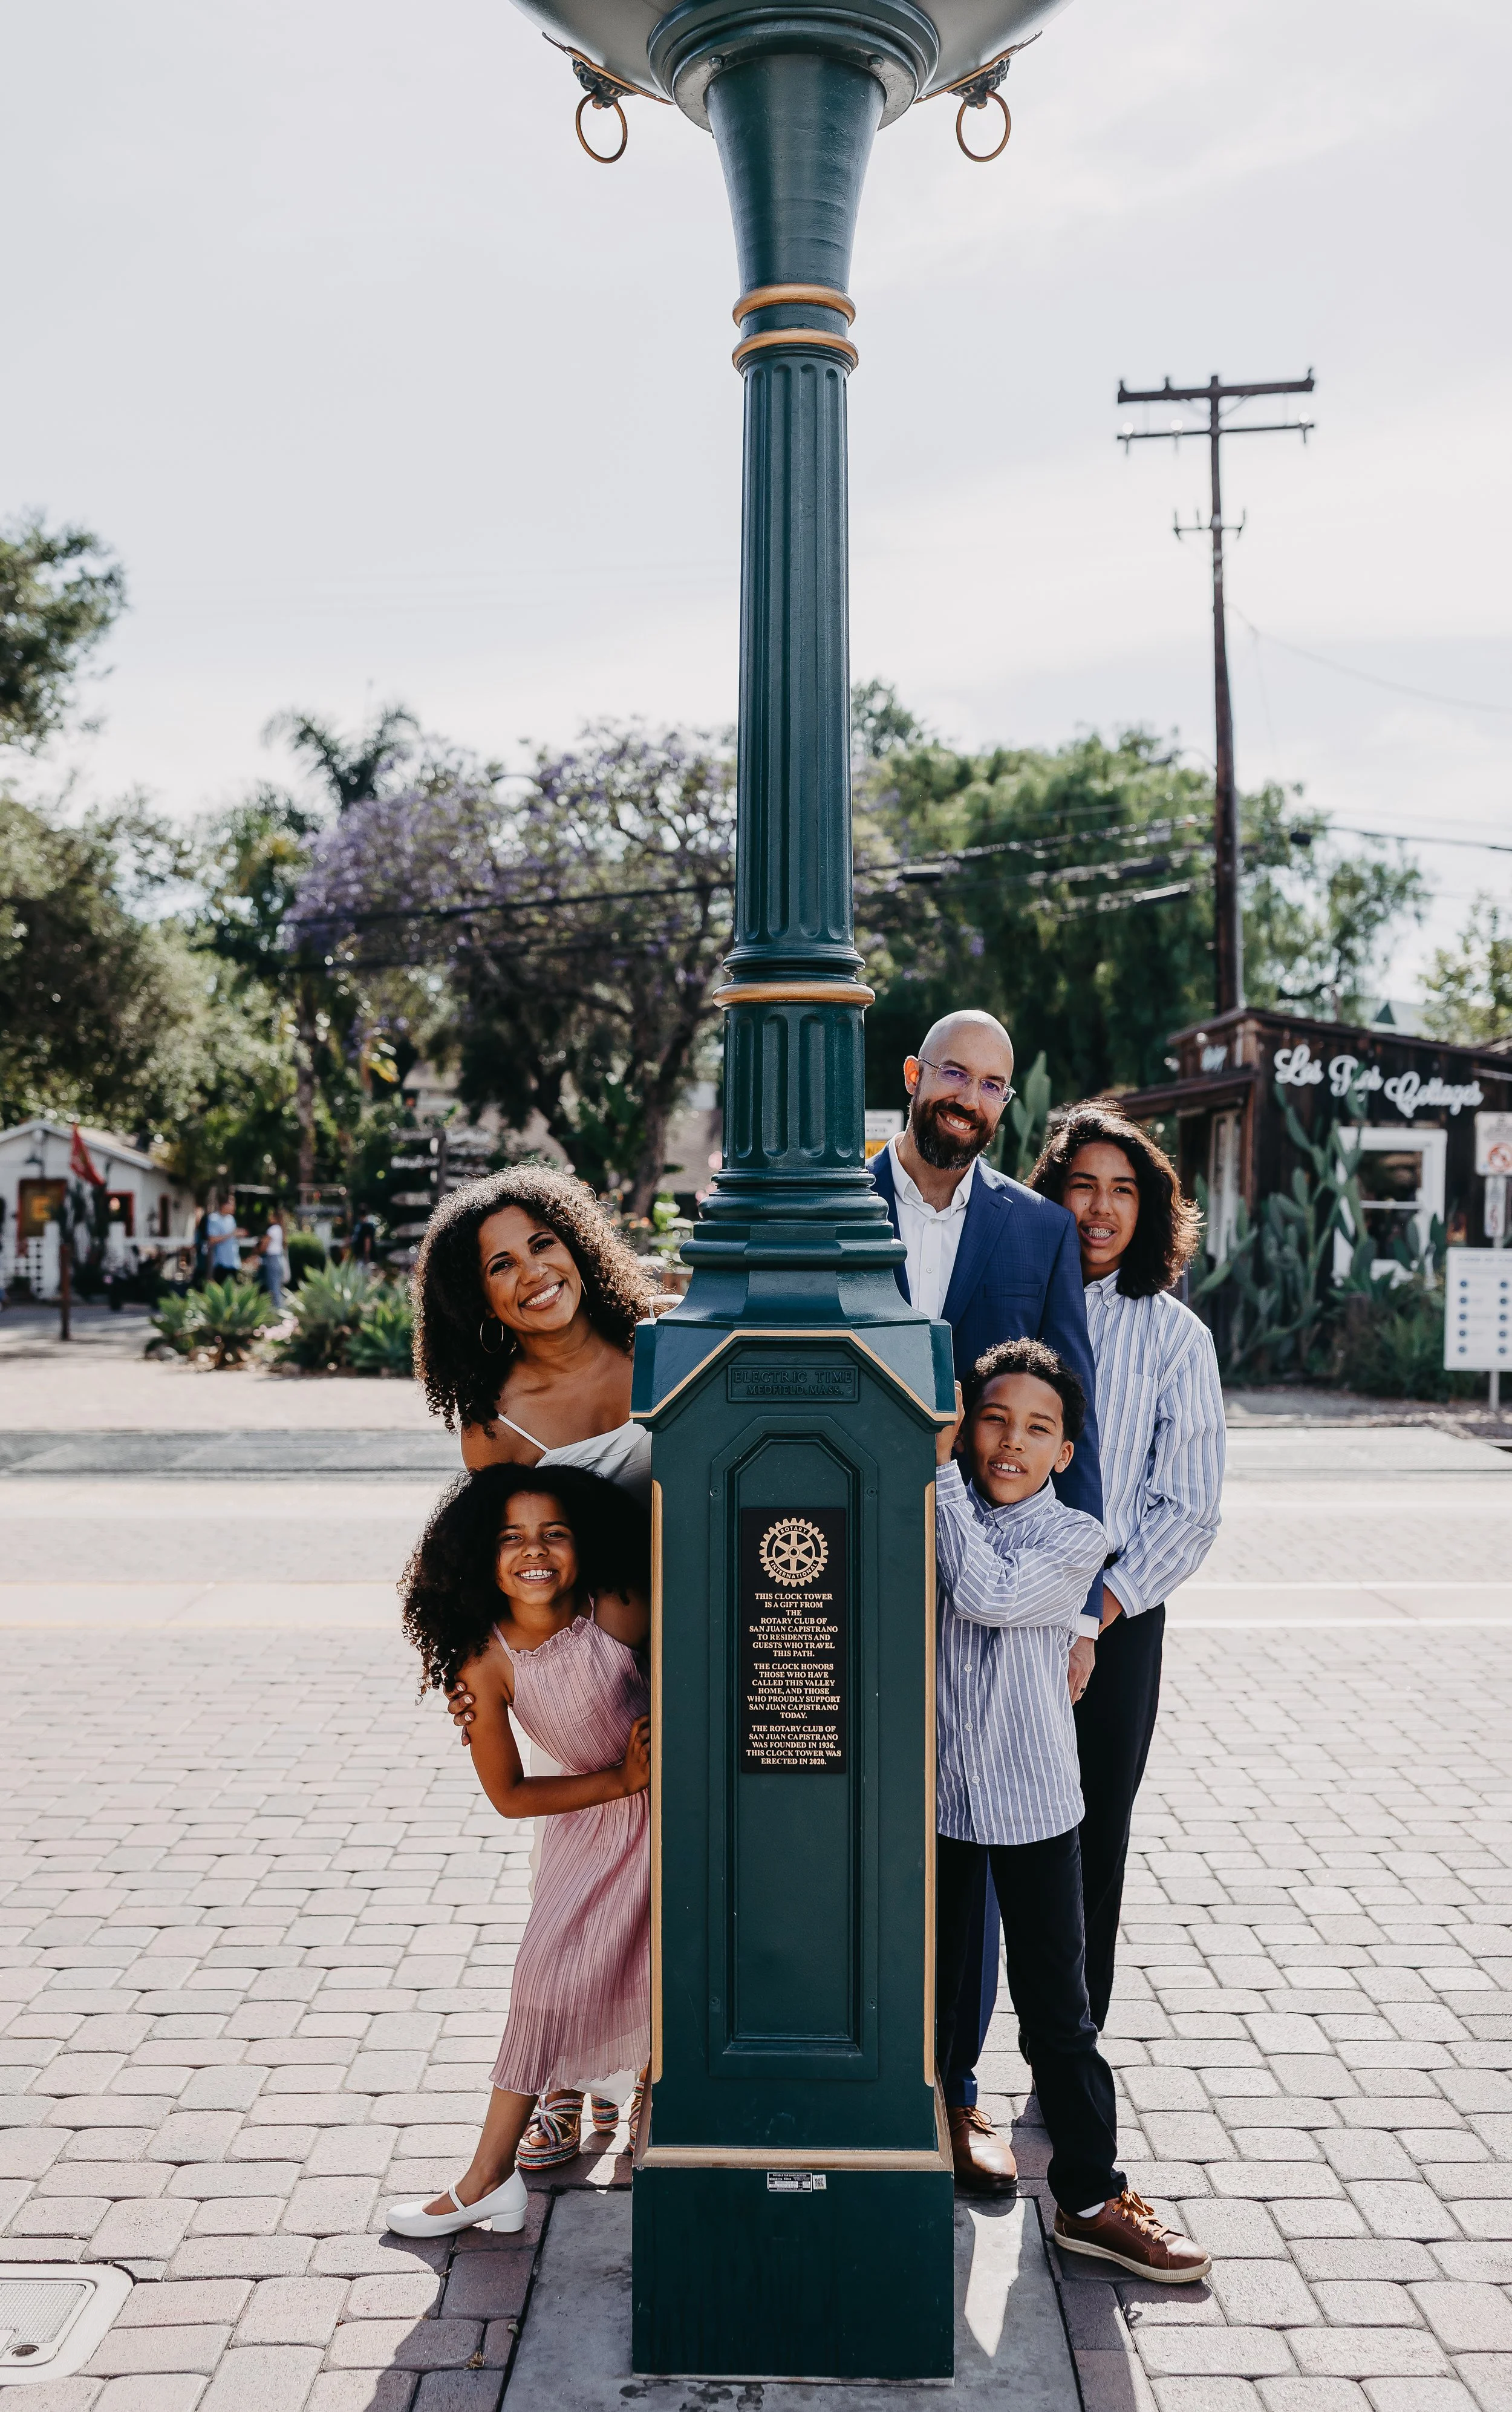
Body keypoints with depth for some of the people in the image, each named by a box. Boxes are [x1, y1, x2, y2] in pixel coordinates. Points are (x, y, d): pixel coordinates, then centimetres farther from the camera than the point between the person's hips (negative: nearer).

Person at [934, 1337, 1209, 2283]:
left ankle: (1093, 2197, 19)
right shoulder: (935, 1518, 3)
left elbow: (988, 1595, -24)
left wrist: (937, 1470, -21)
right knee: (924, 1999, 15)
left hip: (1034, 1803, -3)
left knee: (1059, 2013, 5)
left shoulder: (1075, 1536, -8)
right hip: (934, 1790, 3)